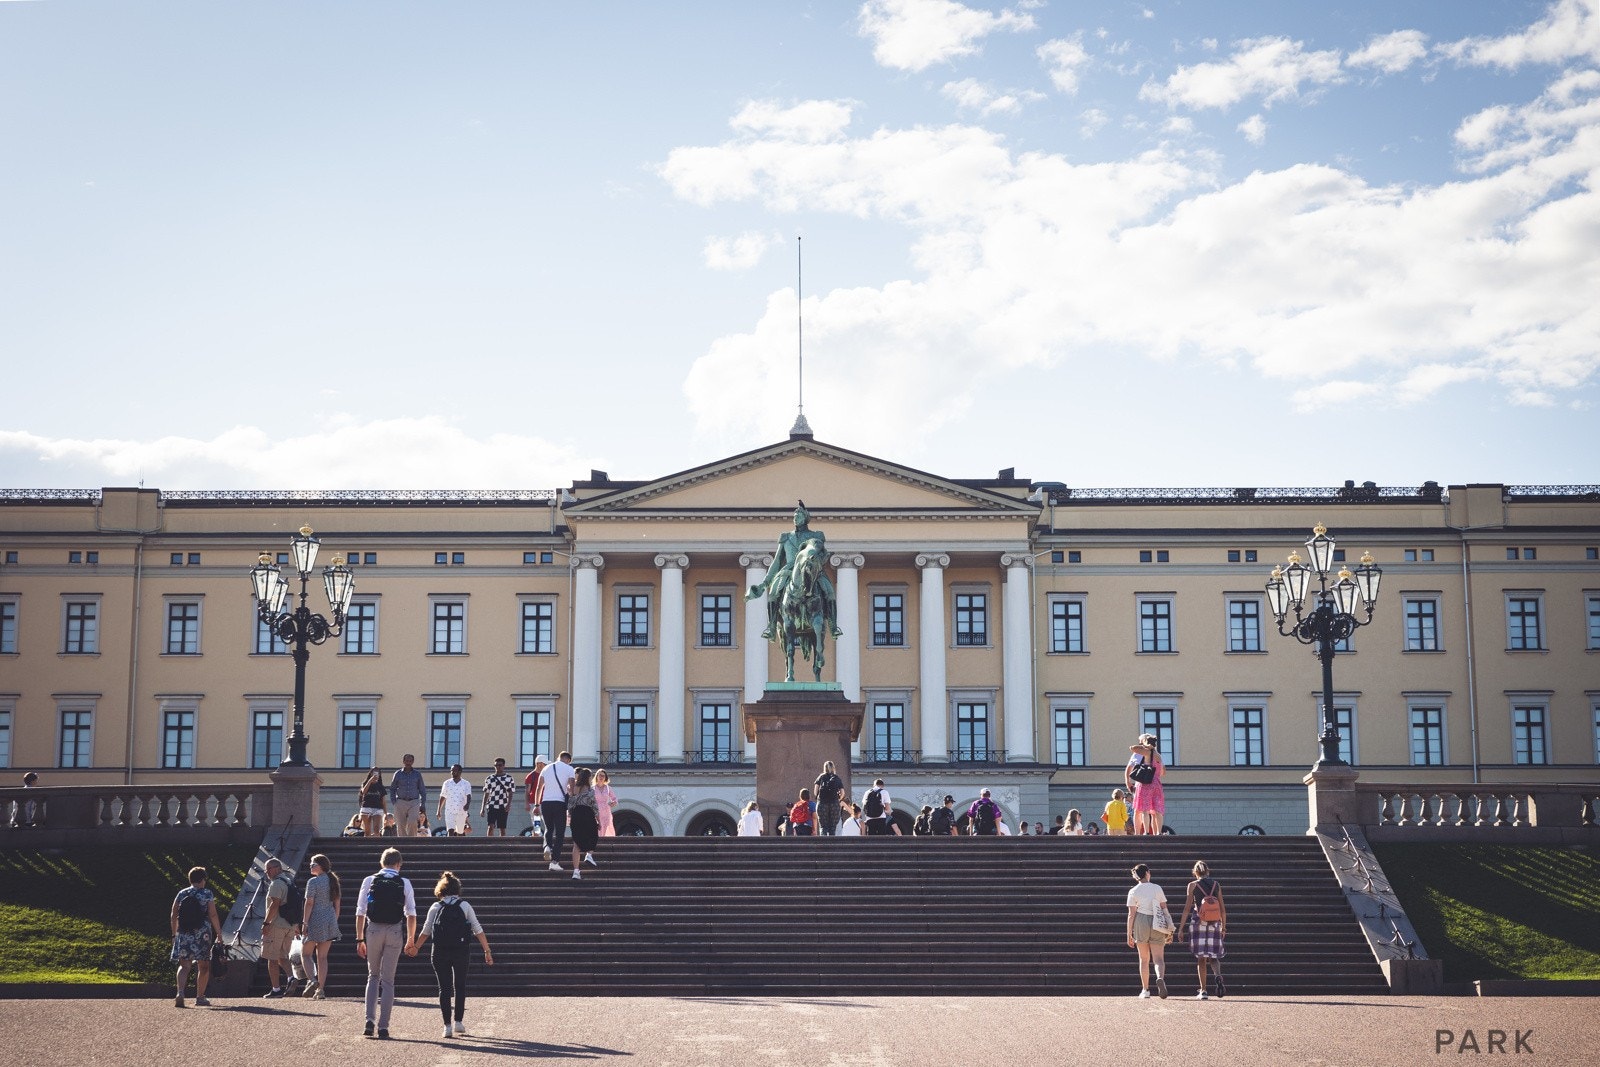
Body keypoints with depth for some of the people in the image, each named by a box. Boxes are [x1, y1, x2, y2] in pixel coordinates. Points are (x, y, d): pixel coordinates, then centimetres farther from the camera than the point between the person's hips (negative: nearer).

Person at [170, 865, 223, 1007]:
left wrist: (174, 934, 15)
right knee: (203, 966, 11)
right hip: (202, 934, -2)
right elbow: (213, 915, -6)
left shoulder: (181, 894, 7)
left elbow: (173, 916, 7)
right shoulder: (207, 894, -2)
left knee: (184, 965, 0)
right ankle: (200, 997, 15)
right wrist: (219, 934, -2)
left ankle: (180, 993, -23)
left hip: (184, 933, 2)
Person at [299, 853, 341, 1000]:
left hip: (315, 921, -6)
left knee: (307, 954, 6)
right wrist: (335, 921, 19)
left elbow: (309, 903, -13)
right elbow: (337, 904, 14)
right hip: (330, 921, 6)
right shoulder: (333, 881, 11)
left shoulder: (313, 882, -9)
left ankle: (311, 980, -15)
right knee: (322, 956, 9)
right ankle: (321, 990, 5)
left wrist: (305, 922, -12)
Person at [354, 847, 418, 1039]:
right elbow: (411, 915, 0)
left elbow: (360, 913, 1)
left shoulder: (369, 881, 4)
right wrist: (411, 940, 9)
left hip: (373, 930, 1)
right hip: (395, 932, -1)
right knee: (388, 980, 7)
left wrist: (360, 939, 5)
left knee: (373, 976, 18)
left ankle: (369, 1020, 3)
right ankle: (383, 1027, 4)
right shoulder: (404, 883, 3)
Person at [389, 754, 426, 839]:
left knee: (412, 823, -19)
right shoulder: (398, 774, 7)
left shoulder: (417, 774, 8)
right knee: (401, 826, -1)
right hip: (401, 802, 1)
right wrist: (394, 802, 2)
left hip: (414, 802, -1)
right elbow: (392, 789, 12)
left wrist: (422, 805, 6)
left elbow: (422, 790, 12)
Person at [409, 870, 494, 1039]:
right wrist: (487, 951, 5)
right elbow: (478, 930, 0)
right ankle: (458, 1022, 11)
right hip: (460, 952, 0)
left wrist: (415, 947, 22)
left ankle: (447, 1026, 2)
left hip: (440, 953, 0)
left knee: (444, 987, 6)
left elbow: (425, 931, 6)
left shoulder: (436, 907, 4)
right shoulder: (465, 906, 4)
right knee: (460, 986, 15)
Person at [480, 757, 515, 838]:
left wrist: (508, 805, -16)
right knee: (490, 827, -13)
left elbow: (510, 793, -1)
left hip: (503, 807, 0)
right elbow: (486, 794, 11)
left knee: (502, 829, 4)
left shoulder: (508, 778, 5)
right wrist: (482, 808, 7)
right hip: (492, 806, 0)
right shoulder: (489, 779, 9)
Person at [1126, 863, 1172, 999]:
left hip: (1141, 923, 0)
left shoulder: (1133, 891, 0)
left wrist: (1129, 935, -1)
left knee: (1144, 959, 13)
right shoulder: (1157, 888, 4)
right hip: (1157, 924, 0)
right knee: (1158, 958, -1)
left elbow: (1131, 915, -4)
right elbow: (1164, 909, 4)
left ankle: (1145, 990, 14)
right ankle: (1160, 978, -32)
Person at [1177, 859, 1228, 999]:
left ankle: (1203, 991, 2)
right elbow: (1223, 909, 8)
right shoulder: (1216, 885, 8)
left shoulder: (1193, 885, 0)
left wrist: (1181, 928, -2)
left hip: (1199, 922, -2)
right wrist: (1223, 926, 18)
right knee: (1213, 956, 12)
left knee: (1201, 957, 4)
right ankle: (1219, 976, -19)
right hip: (1214, 924, 2)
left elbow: (1187, 908, -4)